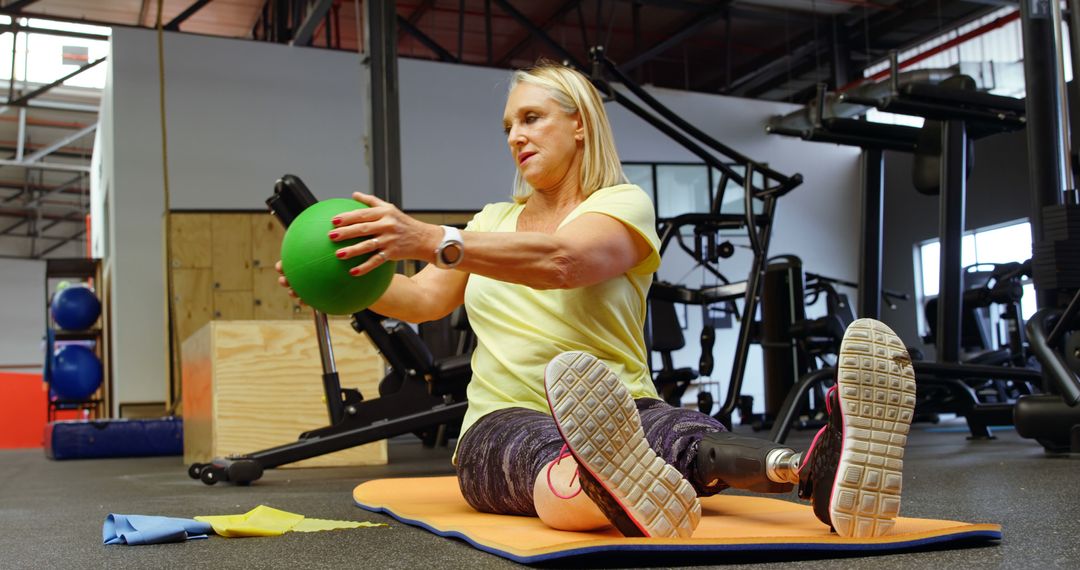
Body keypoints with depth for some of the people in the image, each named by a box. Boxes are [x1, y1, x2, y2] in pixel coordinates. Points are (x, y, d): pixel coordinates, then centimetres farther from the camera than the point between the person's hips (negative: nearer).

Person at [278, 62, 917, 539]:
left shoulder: (622, 205, 1)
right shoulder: (494, 219, 21)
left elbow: (561, 260, -22)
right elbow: (424, 299, 9)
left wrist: (433, 241, -33)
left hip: (620, 414, -1)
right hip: (504, 421, 1)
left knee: (688, 438, -37)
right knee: (544, 451, -38)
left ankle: (820, 471, -68)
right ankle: (621, 496, -74)